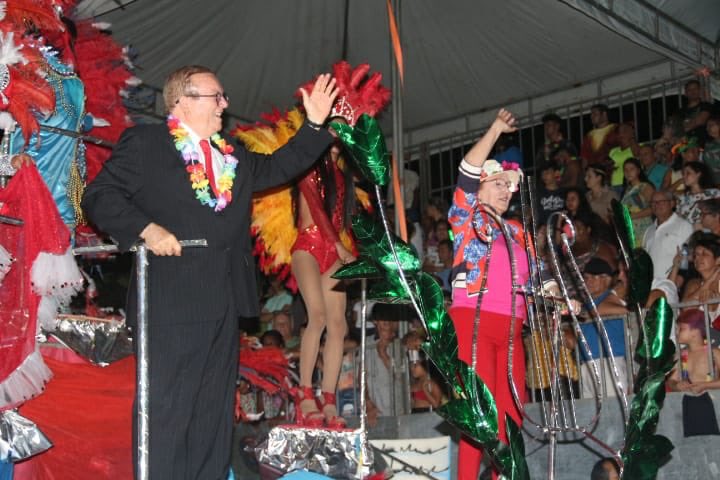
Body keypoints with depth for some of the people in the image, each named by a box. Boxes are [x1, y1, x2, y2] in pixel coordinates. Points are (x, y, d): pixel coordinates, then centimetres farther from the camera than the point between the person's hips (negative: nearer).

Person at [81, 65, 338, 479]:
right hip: (172, 301, -7)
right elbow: (99, 196, -4)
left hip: (225, 302, 7)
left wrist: (315, 125, 17)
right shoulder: (144, 143, 0)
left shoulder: (233, 156, 21)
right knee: (168, 407, -6)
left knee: (216, 408, 12)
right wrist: (145, 228, -18)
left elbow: (279, 167, 26)